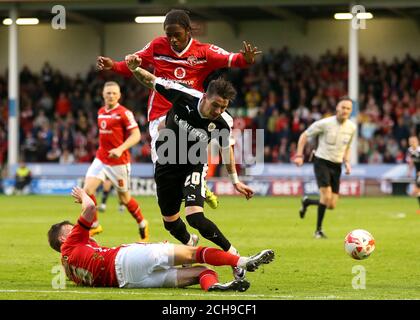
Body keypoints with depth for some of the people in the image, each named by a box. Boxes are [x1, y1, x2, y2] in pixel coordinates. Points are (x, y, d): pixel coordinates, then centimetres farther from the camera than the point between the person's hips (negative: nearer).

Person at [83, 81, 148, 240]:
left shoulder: (124, 113, -12)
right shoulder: (101, 112, 9)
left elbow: (136, 135, -16)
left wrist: (120, 149, -28)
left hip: (119, 161, -6)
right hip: (101, 159, 6)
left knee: (124, 198, 6)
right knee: (87, 189, -13)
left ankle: (142, 224, 30)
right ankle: (94, 225, 2)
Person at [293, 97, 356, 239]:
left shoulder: (352, 127, 3)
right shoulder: (325, 123, -13)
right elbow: (304, 135, -3)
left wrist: (346, 162, 4)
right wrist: (299, 155, -12)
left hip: (336, 166, 5)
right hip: (322, 162, -5)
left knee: (331, 205, 1)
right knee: (327, 196, -22)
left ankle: (307, 202, 31)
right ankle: (318, 230, -5)